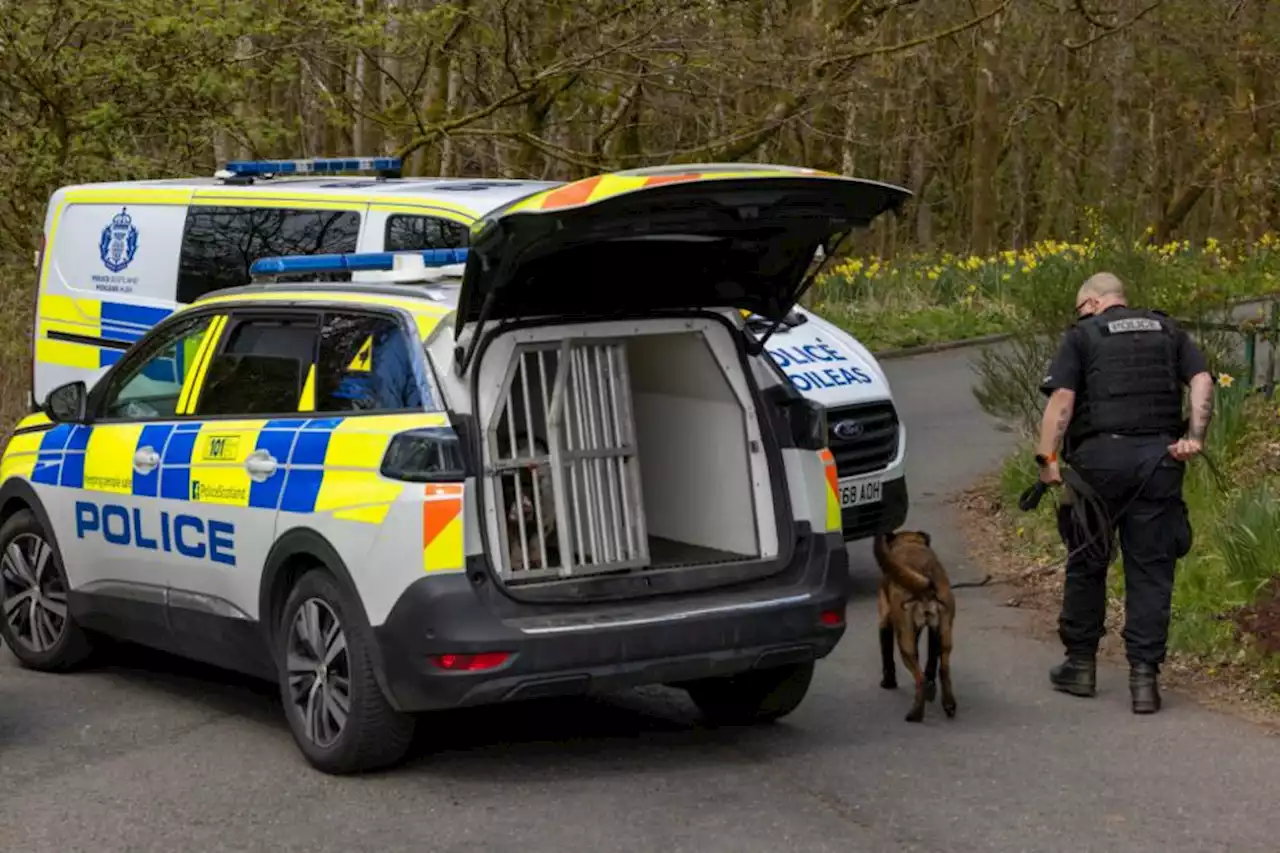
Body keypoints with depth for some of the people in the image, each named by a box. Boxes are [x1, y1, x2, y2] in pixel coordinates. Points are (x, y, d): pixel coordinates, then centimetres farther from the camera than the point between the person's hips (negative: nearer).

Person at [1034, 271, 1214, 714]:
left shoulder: (1082, 335, 6)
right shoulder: (1167, 330, 17)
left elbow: (1061, 399, -6)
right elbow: (1202, 381, 4)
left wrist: (1046, 457, -7)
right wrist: (1195, 437, -3)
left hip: (1100, 457, -2)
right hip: (1158, 459, 3)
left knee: (1087, 563, 11)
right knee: (1150, 570, 4)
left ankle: (1080, 664, 19)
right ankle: (1144, 676, 0)